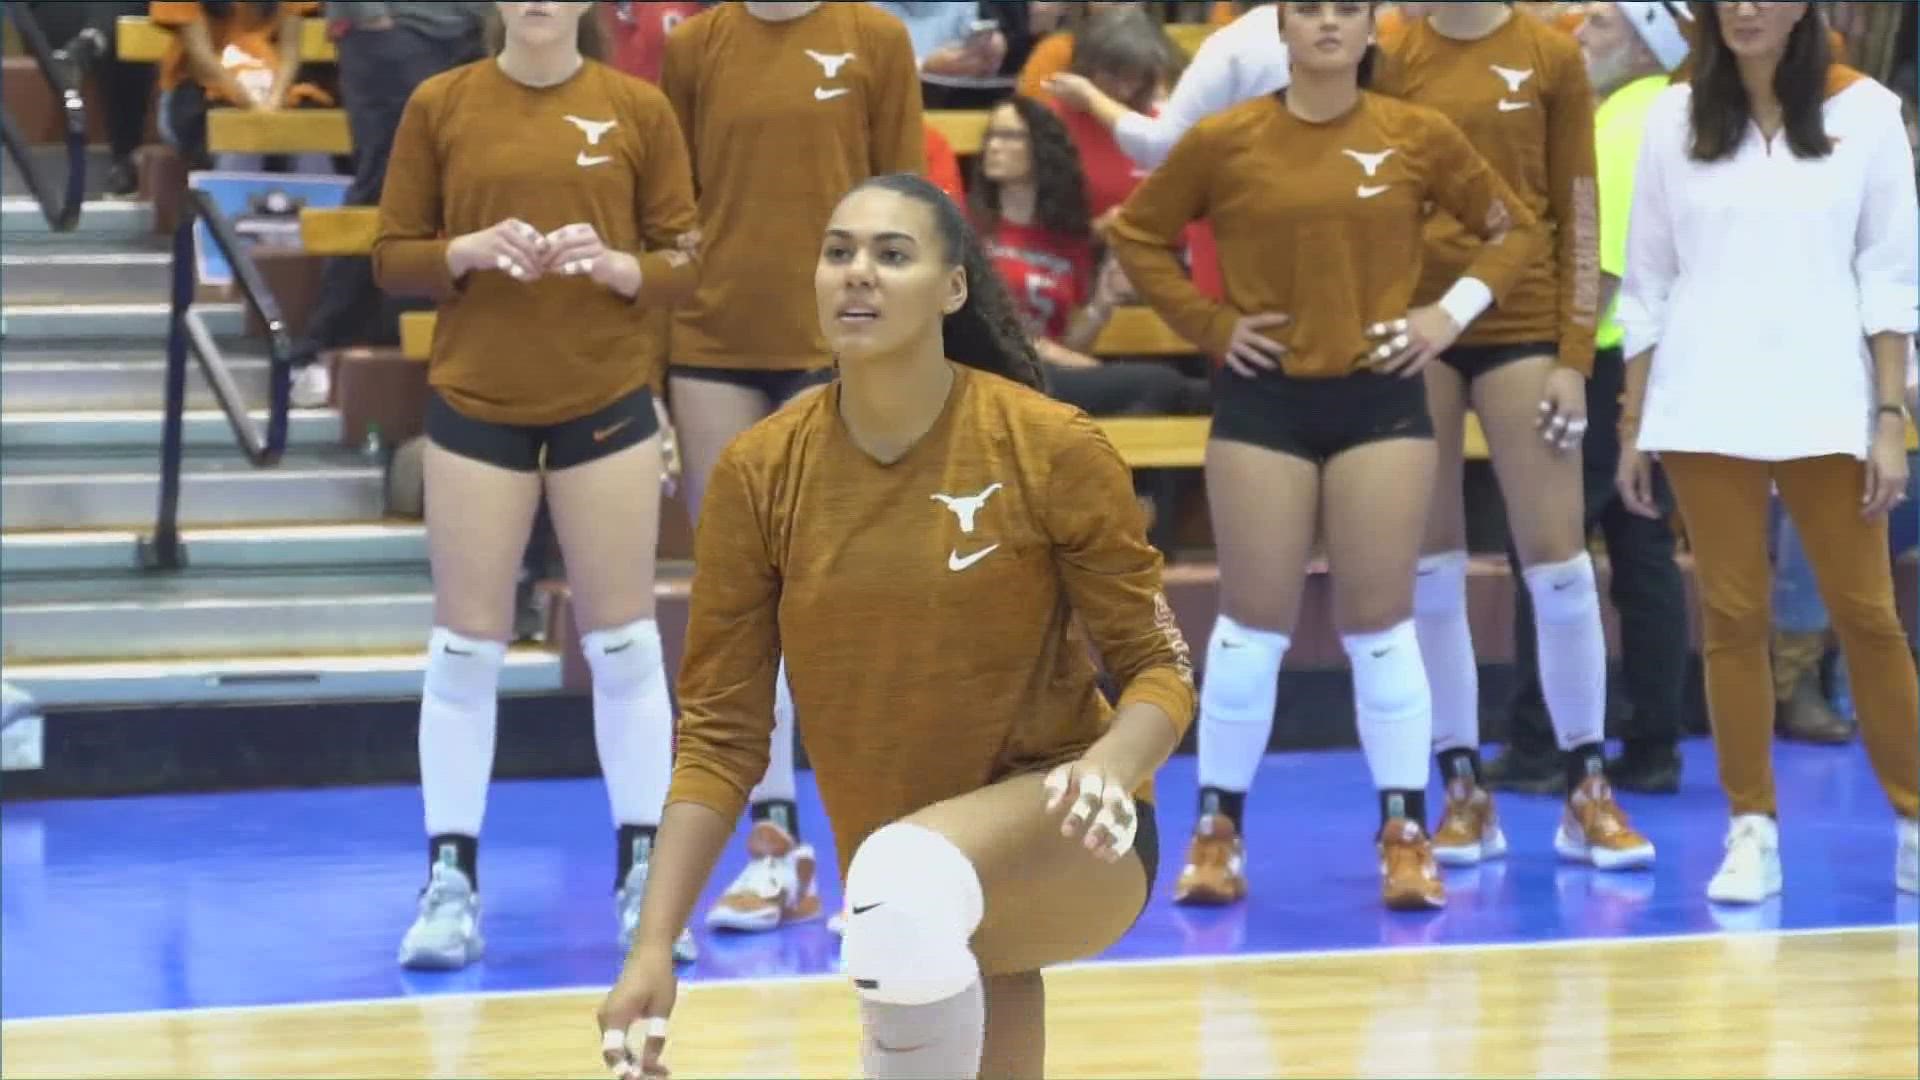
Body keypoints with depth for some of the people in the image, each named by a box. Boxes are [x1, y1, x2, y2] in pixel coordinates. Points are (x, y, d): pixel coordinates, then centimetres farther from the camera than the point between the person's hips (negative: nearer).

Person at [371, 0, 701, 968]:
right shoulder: (440, 107, 0)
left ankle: (645, 880, 13)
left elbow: (685, 262, 2)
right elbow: (393, 256, 2)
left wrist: (615, 264, -18)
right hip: (475, 405, 0)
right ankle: (451, 882, 8)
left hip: (606, 403, 0)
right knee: (465, 647, 1)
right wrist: (471, 251, -16)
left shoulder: (638, 108, 0)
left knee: (625, 643, 4)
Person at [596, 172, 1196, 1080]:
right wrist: (654, 946, -9)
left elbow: (1158, 665, -4)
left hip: (1065, 840, -4)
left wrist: (1108, 769, -26)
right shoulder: (761, 471, -6)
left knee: (904, 879, -36)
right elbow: (720, 728, -1)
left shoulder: (1052, 448, -13)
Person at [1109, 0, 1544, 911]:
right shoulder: (1223, 141, -2)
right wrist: (1206, 324, -1)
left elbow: (1515, 227, 10)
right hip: (1262, 399, 0)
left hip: (1380, 399, 0)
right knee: (1253, 623, 2)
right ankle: (1218, 833, 13)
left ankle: (1406, 838, 9)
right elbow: (1138, 234, 9)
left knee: (1380, 623, 2)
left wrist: (1452, 312, -2)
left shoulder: (1418, 136, -1)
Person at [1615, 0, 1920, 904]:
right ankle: (1752, 830, 8)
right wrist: (1632, 425, 7)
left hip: (1826, 404, -1)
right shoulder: (1675, 117, 5)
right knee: (1731, 617, 2)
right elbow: (1647, 282, 9)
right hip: (1705, 408, 1)